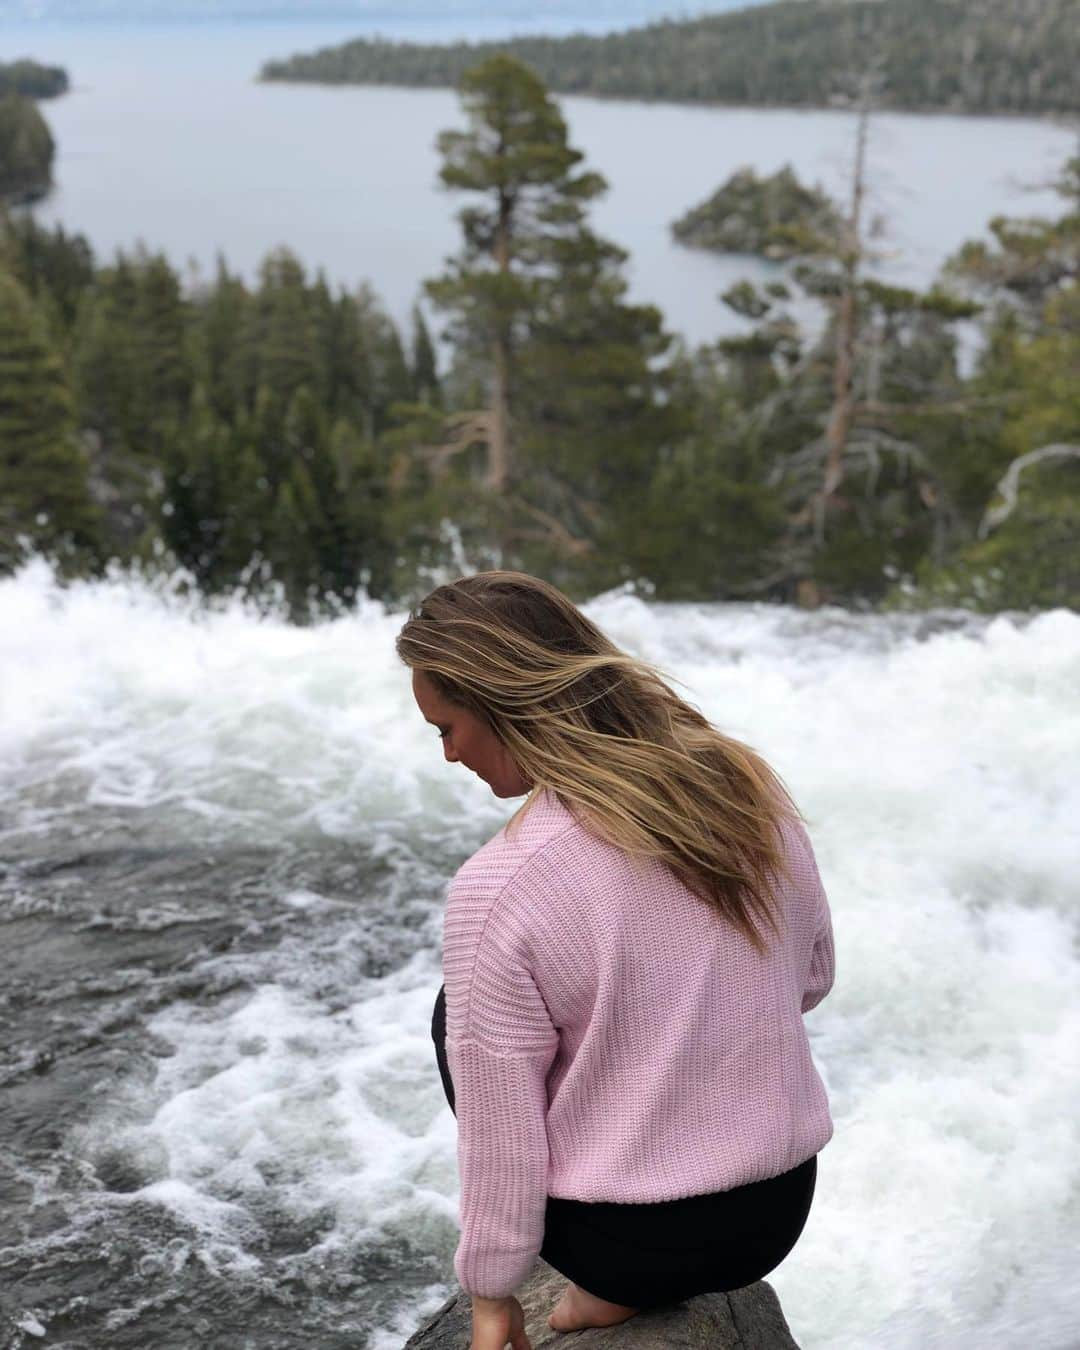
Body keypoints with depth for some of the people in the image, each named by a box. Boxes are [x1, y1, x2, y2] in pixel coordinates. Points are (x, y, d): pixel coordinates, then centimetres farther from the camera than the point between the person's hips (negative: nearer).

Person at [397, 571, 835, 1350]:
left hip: (627, 1239, -5)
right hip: (781, 1210, 5)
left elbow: (497, 1126, -15)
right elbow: (813, 979, 7)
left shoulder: (497, 890, -23)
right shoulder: (749, 788, -7)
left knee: (458, 1014, 18)